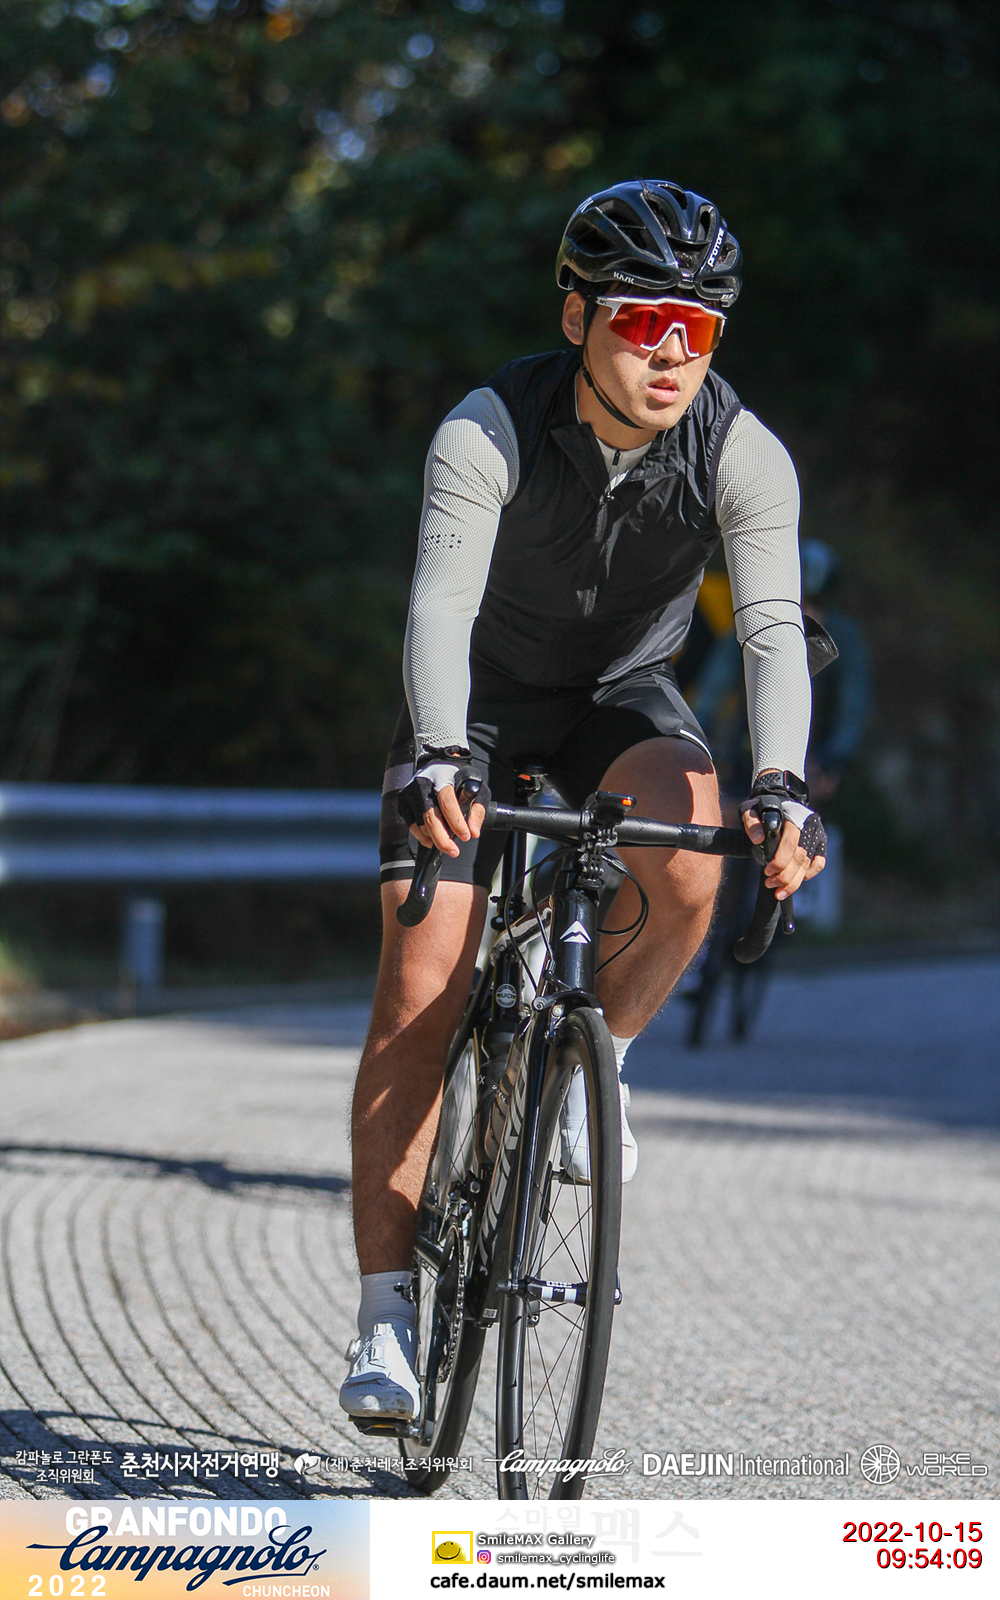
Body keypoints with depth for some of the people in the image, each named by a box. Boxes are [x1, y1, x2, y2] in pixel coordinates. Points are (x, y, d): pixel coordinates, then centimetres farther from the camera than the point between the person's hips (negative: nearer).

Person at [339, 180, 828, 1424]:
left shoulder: (743, 456, -22)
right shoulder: (488, 431, -27)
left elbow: (772, 630, -31)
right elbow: (441, 602, -38)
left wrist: (781, 786, -48)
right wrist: (438, 757, -54)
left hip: (623, 696, 1)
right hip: (480, 703, -1)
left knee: (689, 865, -32)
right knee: (421, 997, -13)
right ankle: (384, 1313, -7)